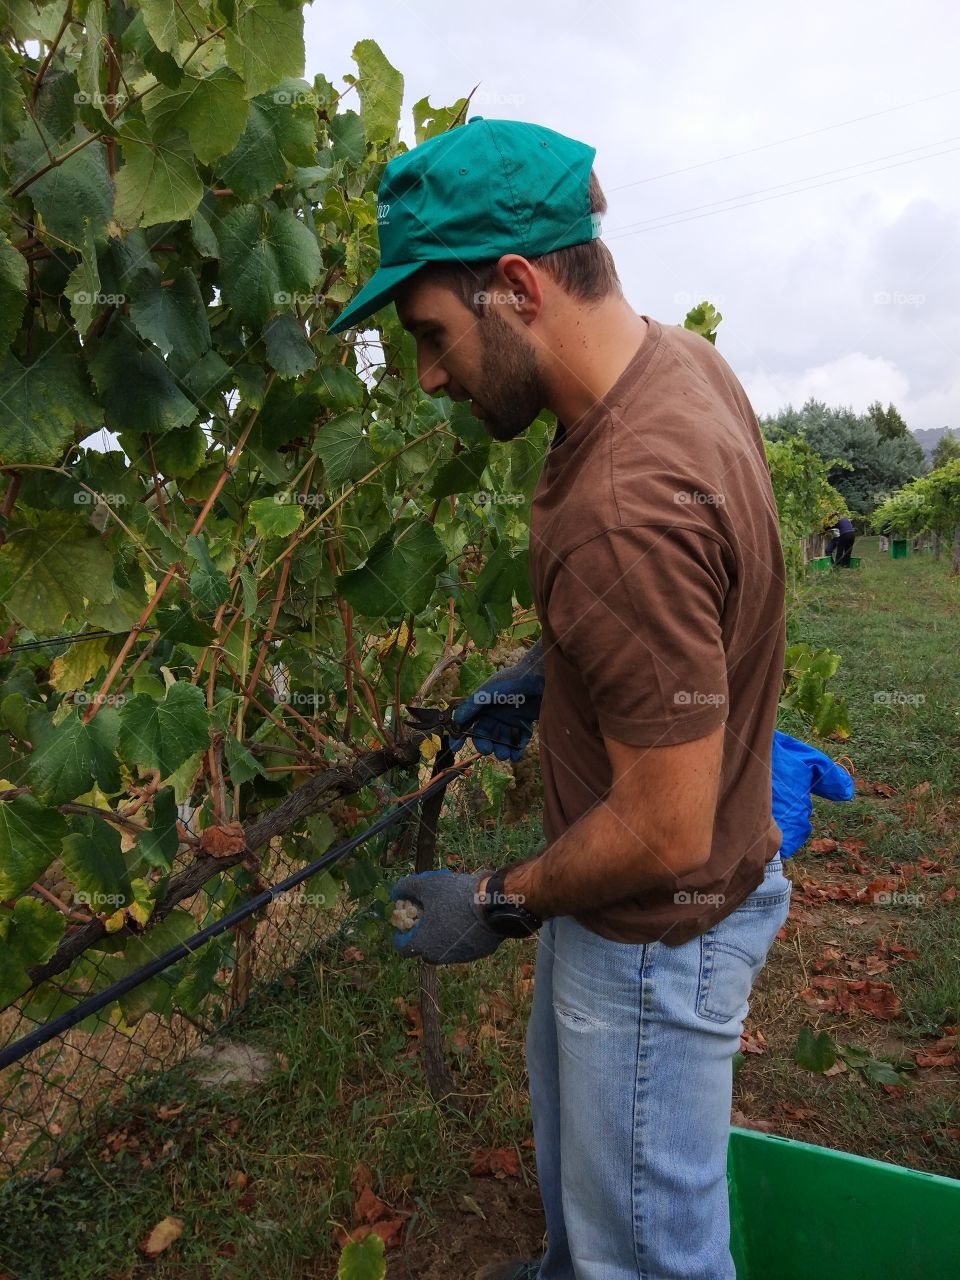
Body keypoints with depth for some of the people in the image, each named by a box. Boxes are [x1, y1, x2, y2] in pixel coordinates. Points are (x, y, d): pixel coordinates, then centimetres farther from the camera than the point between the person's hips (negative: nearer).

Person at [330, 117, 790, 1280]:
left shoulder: (624, 512, -36)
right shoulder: (681, 356, -4)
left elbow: (667, 834, -28)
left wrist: (501, 904, -12)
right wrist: (550, 679, 6)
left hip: (656, 927, -10)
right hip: (618, 898, 10)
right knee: (564, 1095, 34)